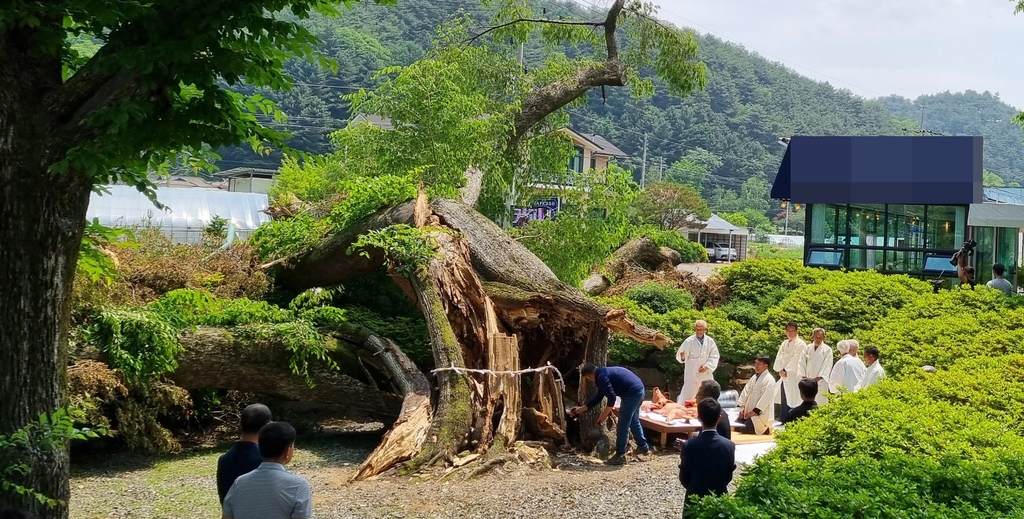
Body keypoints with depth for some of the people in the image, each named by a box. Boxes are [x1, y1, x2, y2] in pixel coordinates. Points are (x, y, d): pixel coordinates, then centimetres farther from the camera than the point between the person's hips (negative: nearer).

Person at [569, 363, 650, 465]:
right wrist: (581, 408, 32)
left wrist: (604, 415, -7)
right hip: (639, 390, 10)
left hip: (632, 393, -10)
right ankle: (644, 448, 38)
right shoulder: (603, 374, 18)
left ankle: (620, 456, 3)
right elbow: (598, 397, 26)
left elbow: (611, 398, -18)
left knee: (622, 425, -2)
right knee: (634, 421, 26)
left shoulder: (602, 377, -13)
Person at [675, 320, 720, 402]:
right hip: (691, 374, -3)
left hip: (706, 374, 3)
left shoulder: (710, 341, -1)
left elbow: (714, 357, 1)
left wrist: (707, 366, -12)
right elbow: (680, 355, -7)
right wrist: (682, 357, -31)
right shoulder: (689, 341, -7)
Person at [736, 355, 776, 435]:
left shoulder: (769, 380, -17)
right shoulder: (755, 377, 11)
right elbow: (746, 391, 12)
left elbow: (765, 399, -21)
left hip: (761, 414, -9)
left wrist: (753, 412, -20)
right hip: (749, 411, 9)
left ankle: (765, 429, 3)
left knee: (744, 429, -22)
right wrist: (743, 406, 1)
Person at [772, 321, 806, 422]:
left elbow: (796, 360, -11)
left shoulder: (801, 344, -4)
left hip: (794, 377, -7)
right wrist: (780, 370, -3)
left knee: (791, 403, -11)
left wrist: (786, 371, -9)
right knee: (783, 403, 5)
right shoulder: (784, 344, 17)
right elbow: (778, 358, 12)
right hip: (784, 377, 7)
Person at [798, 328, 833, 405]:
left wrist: (818, 378, -15)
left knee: (820, 402, -7)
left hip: (820, 381, -3)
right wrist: (803, 376, -5)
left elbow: (827, 366, -7)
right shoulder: (807, 348, 10)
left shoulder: (827, 350, -1)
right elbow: (802, 363, 7)